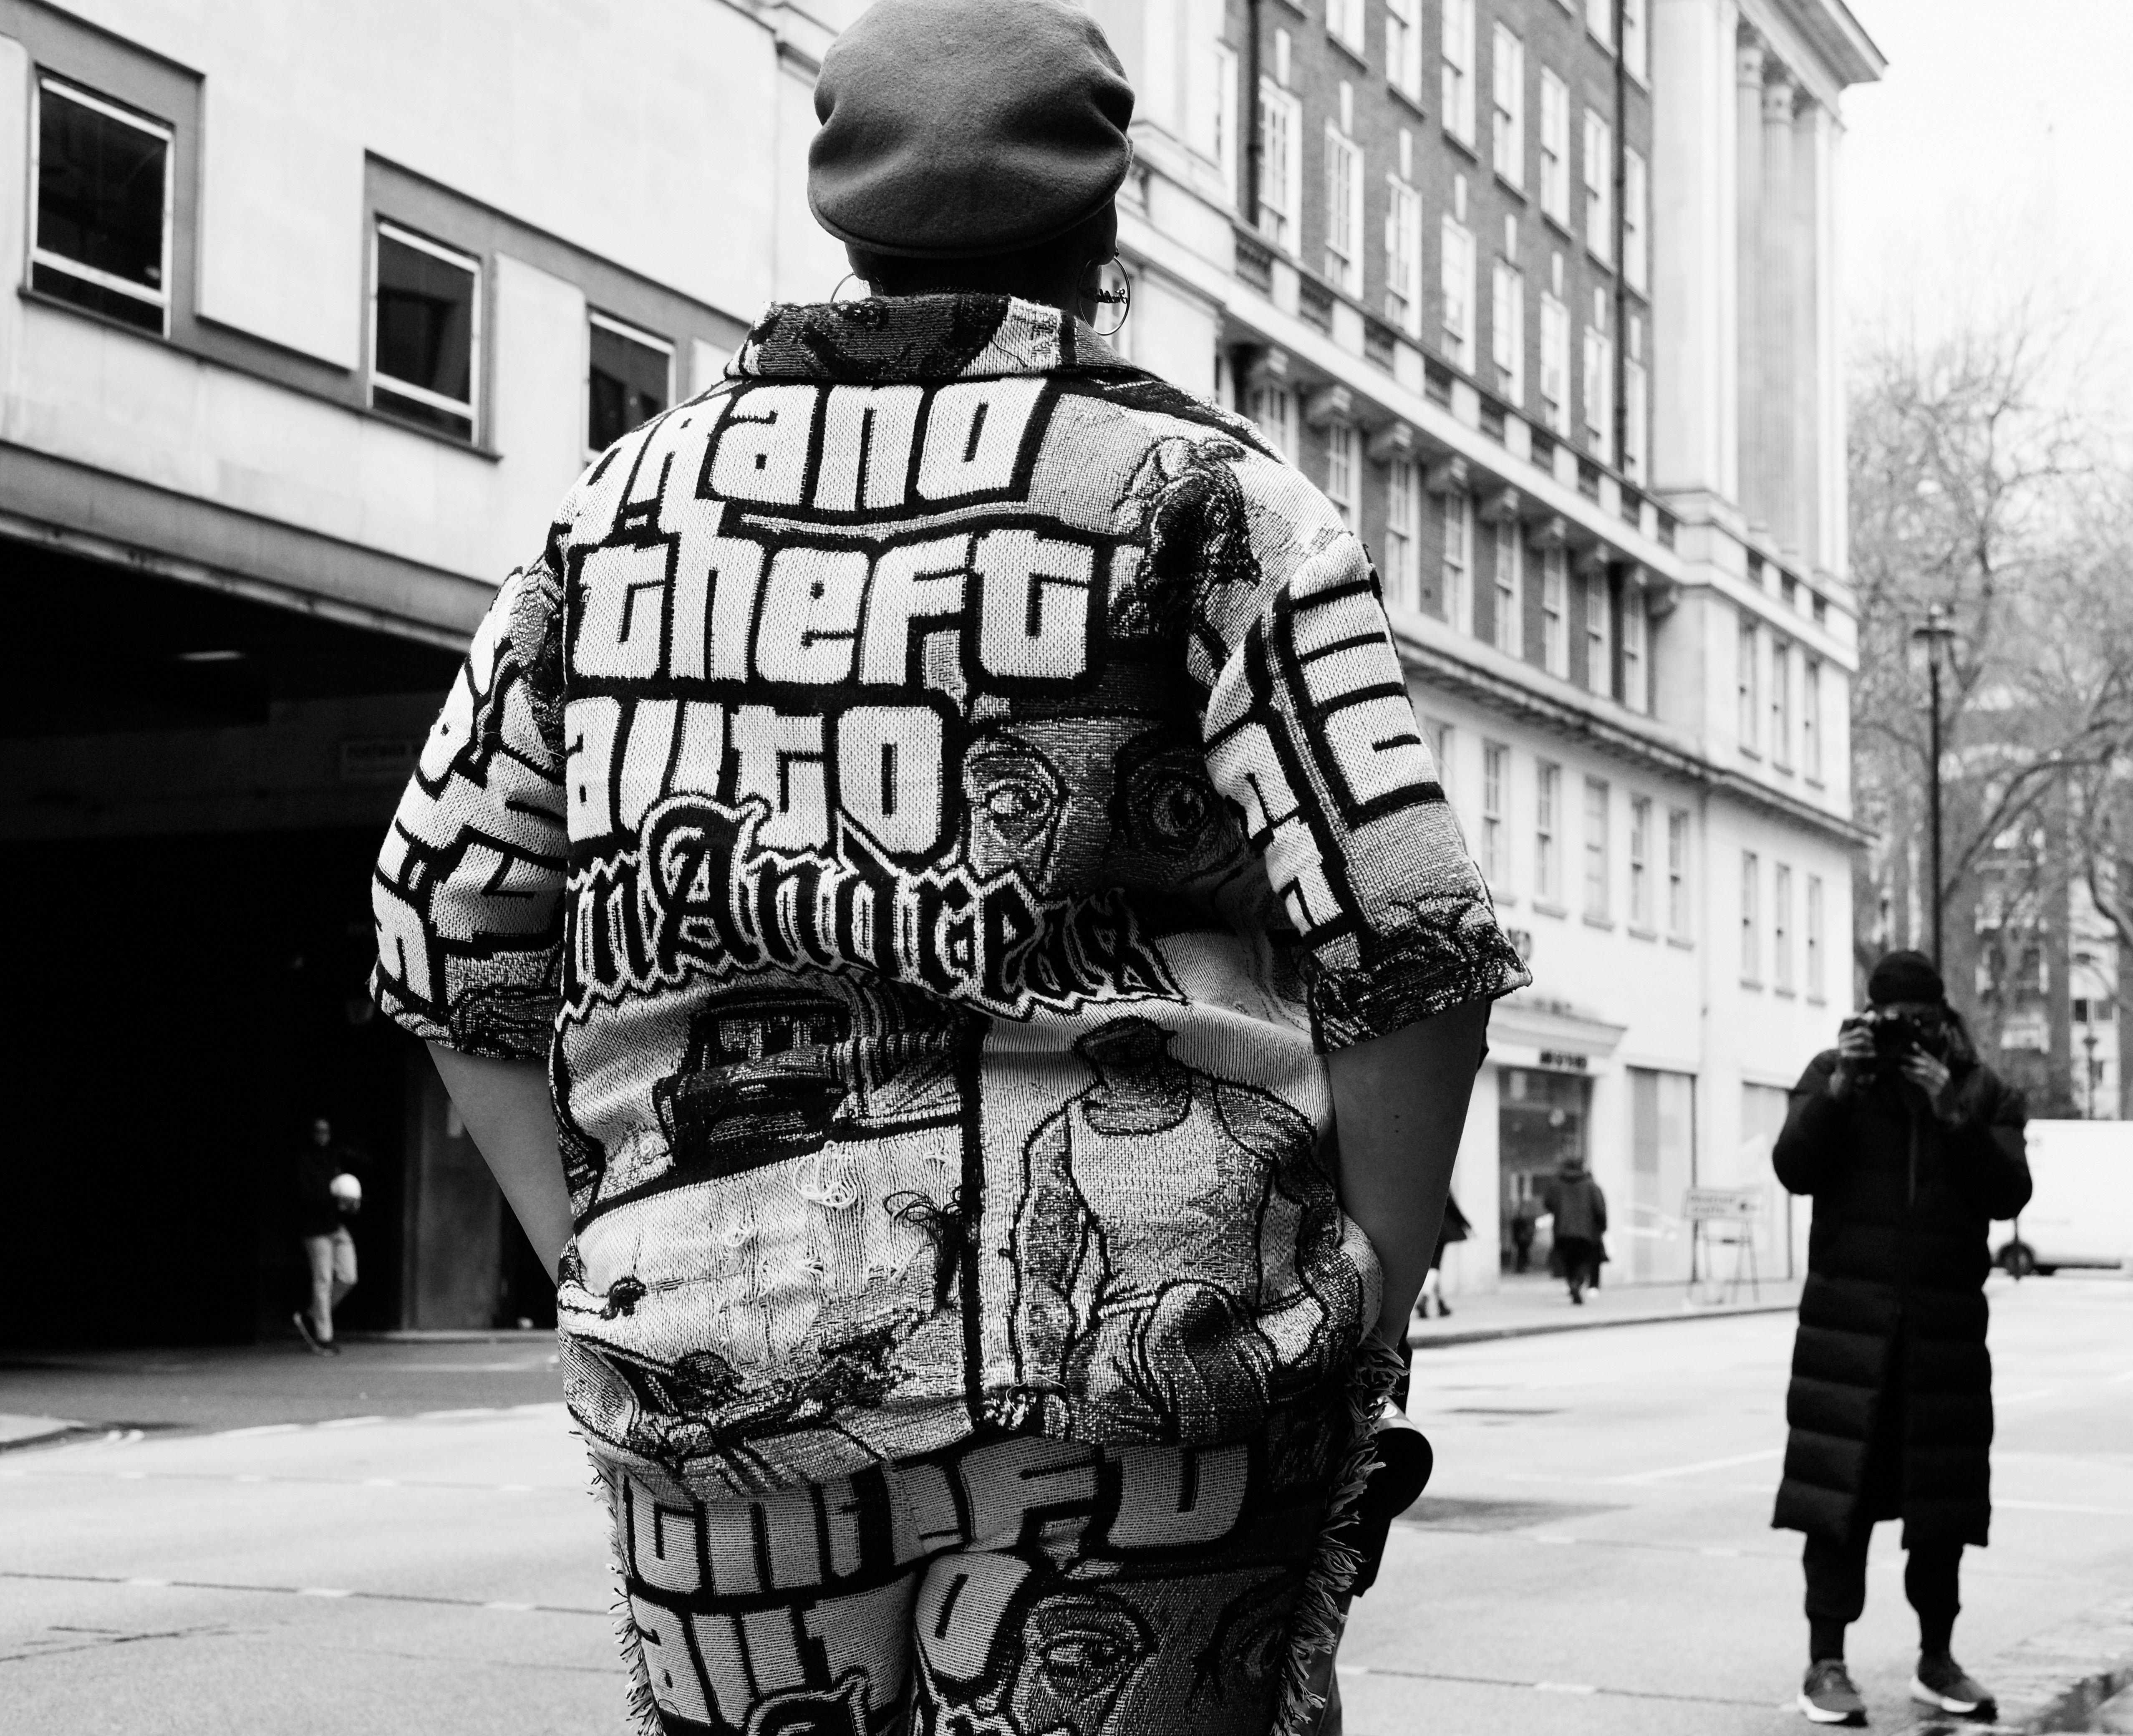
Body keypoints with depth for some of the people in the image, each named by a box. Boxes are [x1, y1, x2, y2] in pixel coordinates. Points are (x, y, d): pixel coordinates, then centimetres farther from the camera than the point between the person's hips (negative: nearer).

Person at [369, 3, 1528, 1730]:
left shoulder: (627, 503, 12)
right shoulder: (1197, 497, -1)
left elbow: (449, 946, 15)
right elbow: (1407, 954, -8)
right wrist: (1361, 1326, 2)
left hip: (711, 1376, 4)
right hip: (1140, 1338, -3)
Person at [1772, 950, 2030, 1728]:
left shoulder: (1982, 1093, 6)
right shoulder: (1833, 1072, 4)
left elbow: (2008, 1194, -6)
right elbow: (1795, 1168, -6)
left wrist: (1952, 1111, -16)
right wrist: (1840, 1088, -16)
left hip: (1945, 1321, 2)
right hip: (1848, 1319, -2)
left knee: (1942, 1501, 6)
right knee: (1838, 1493, -5)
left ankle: (1937, 1661, 19)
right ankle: (1826, 1662, 1)